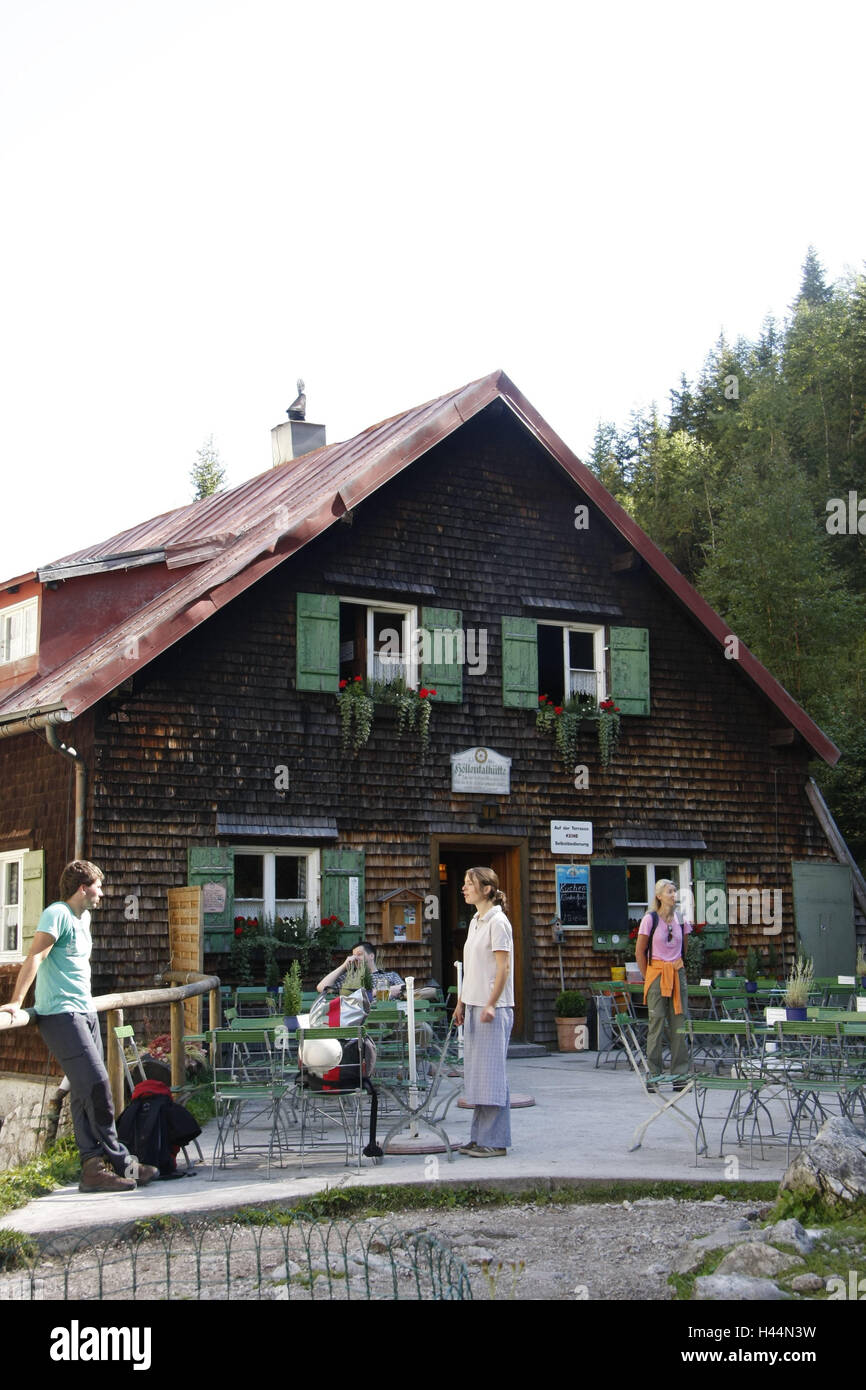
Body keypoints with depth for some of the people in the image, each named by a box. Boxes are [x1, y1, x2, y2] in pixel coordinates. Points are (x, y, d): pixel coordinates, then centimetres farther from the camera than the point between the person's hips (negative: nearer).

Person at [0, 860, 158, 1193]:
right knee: (96, 1085, -13)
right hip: (61, 1015, -9)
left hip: (85, 1013, 9)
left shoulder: (84, 917, 18)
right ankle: (121, 1162, -8)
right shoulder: (57, 914, -10)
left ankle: (93, 1168, 8)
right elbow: (35, 957, -19)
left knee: (87, 1092, 7)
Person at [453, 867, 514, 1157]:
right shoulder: (475, 923, 16)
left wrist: (491, 1005, -22)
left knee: (490, 1072, -6)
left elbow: (504, 968, -16)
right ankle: (479, 1137, 16)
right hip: (474, 1006, 9)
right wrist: (461, 1002, 18)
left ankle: (495, 1141, -2)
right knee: (475, 1072, 10)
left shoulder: (497, 922, -11)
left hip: (492, 1007, -9)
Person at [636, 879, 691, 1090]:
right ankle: (653, 1076, 3)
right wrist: (648, 978, 0)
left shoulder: (680, 919, 9)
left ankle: (679, 1075, 8)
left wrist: (678, 972, 14)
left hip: (678, 974, 4)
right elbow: (639, 952, 0)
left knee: (679, 1023, 2)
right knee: (657, 1023, -4)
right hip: (656, 973, -4)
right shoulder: (650, 919, -4)